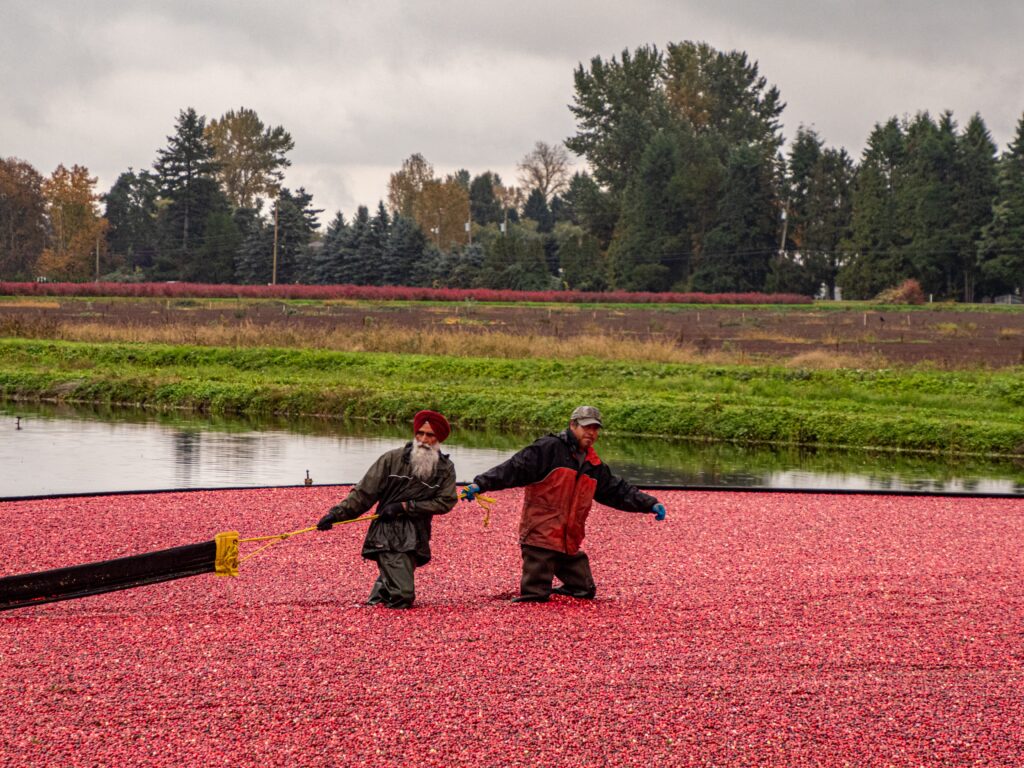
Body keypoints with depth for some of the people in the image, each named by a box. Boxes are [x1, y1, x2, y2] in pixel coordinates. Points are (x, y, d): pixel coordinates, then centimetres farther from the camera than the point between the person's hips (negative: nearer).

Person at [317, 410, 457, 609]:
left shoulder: (446, 468, 3)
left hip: (417, 538, 4)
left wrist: (405, 506, -11)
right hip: (389, 534, -4)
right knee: (402, 594, -14)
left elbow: (445, 502, -4)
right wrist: (337, 513, -7)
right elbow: (364, 492, 0)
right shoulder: (393, 459, -3)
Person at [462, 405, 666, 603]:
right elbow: (515, 469, -14)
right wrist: (480, 484, -24)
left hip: (570, 544, 7)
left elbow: (619, 491, 22)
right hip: (540, 538, -7)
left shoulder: (594, 466, 15)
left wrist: (650, 504, 13)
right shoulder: (548, 448, -7)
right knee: (534, 597, -10)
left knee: (585, 591, 13)